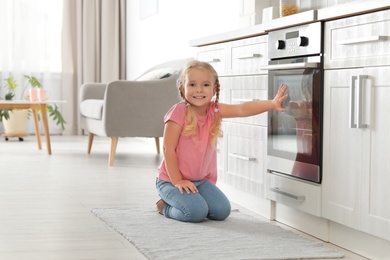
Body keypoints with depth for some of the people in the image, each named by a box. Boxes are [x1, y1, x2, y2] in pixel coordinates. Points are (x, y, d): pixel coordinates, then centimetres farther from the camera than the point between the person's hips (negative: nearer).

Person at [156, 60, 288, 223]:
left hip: (201, 180, 6)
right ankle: (166, 207, 4)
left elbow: (243, 109, -13)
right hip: (171, 180, -6)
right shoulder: (179, 112, -19)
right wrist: (177, 181, -18)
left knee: (222, 211, -10)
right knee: (196, 212, -25)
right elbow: (168, 149, -18)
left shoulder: (214, 110, -2)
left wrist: (272, 104, -27)